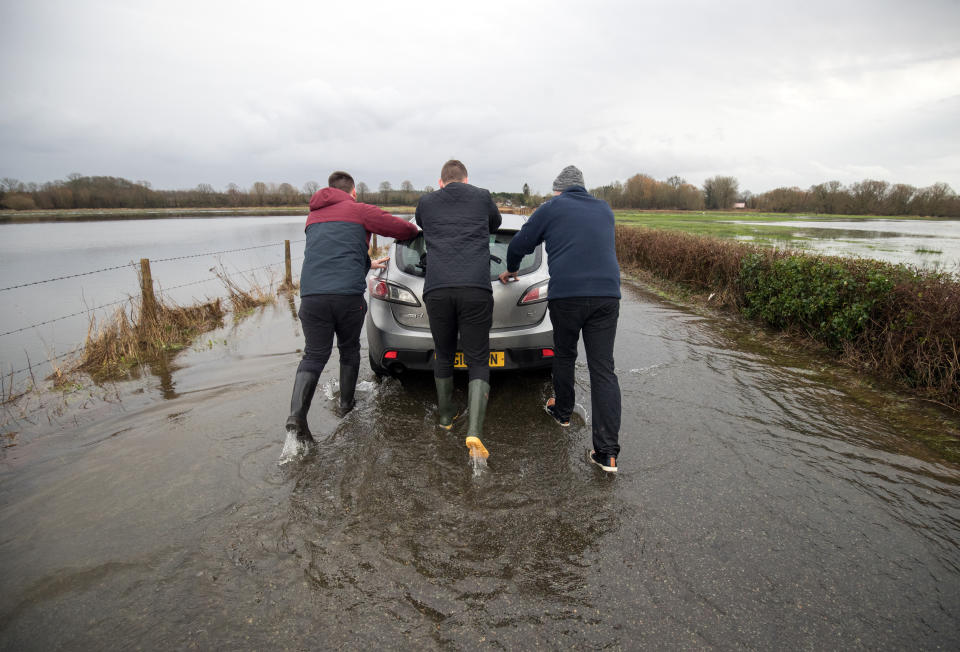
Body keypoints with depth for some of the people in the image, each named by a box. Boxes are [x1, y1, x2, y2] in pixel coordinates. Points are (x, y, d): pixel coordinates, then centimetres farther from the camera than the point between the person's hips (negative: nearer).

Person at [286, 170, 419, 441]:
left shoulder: (313, 217, 25)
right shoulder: (359, 211, 8)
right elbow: (403, 229, 5)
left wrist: (368, 263, 49)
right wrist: (414, 230, 30)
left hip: (312, 295, 3)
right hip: (349, 295, -3)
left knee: (314, 355, 6)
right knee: (349, 350, 17)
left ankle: (297, 415, -11)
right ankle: (346, 405, 30)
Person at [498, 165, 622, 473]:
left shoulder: (552, 207, 8)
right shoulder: (605, 209, 20)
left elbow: (520, 243, 12)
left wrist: (511, 270, 31)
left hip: (566, 294, -3)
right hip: (607, 294, 3)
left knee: (564, 355, 21)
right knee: (603, 369, 1)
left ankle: (562, 410, 41)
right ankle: (608, 452, -3)